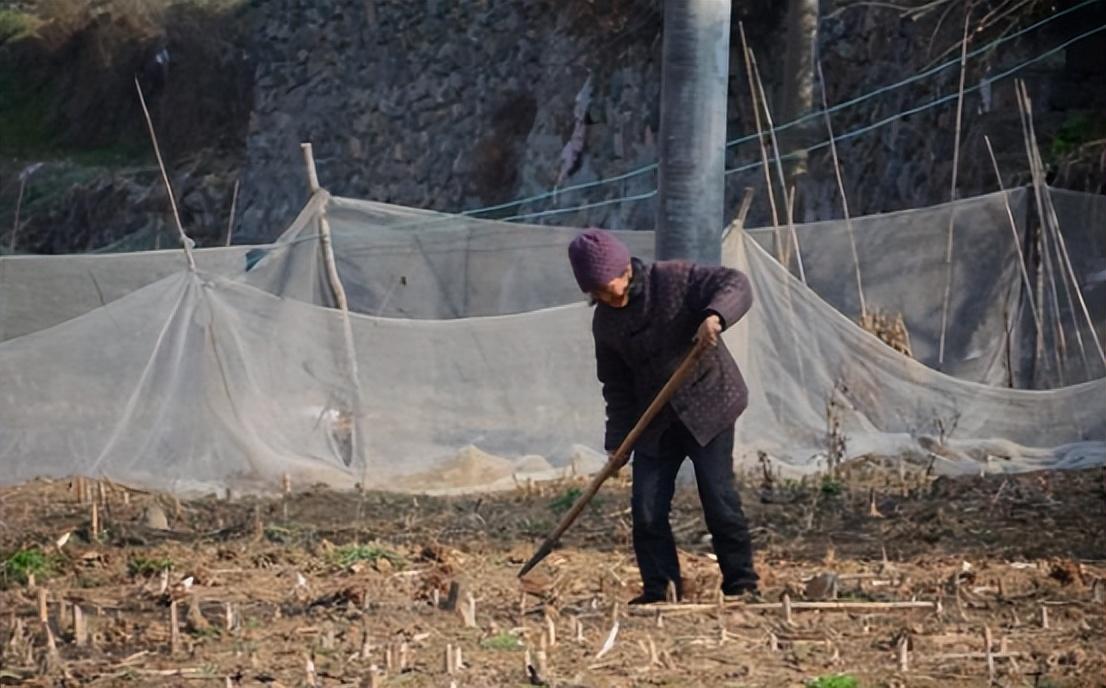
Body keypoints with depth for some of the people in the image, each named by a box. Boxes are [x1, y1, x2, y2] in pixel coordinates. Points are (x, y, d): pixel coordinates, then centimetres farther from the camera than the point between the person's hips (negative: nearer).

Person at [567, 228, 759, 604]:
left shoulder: (675, 278, -12)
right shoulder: (604, 323, 5)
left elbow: (735, 284, -18)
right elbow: (616, 386, 11)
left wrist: (714, 316, -38)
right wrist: (617, 440, 5)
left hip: (708, 408, -5)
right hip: (653, 422, 5)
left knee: (718, 496, -10)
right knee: (647, 508, -2)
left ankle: (741, 583, 1)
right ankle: (659, 587, 8)